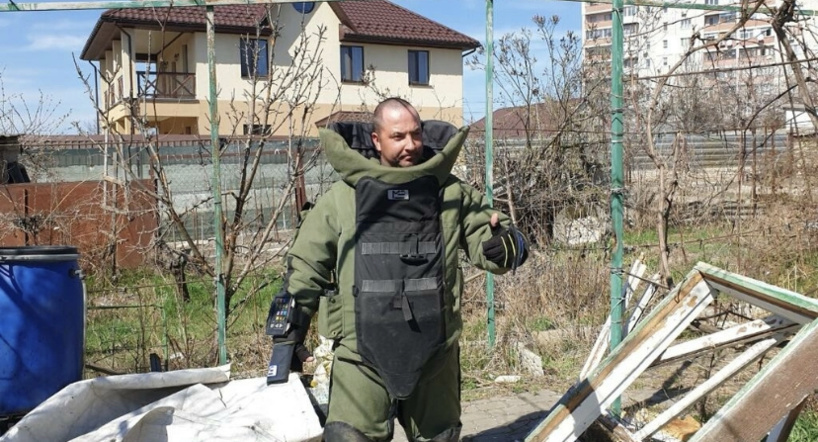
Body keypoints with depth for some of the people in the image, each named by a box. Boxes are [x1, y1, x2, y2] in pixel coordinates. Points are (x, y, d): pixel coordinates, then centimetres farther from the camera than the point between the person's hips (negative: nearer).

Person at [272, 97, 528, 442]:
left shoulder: (452, 193, 3)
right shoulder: (341, 197, 0)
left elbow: (489, 243, 5)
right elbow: (307, 265, 8)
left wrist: (504, 245, -20)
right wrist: (292, 330, 7)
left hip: (433, 350, 2)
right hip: (362, 352, -2)